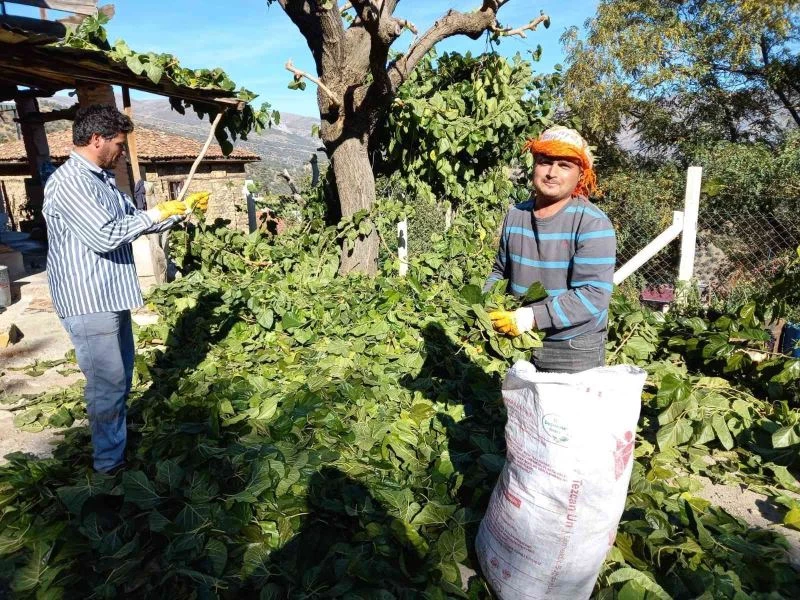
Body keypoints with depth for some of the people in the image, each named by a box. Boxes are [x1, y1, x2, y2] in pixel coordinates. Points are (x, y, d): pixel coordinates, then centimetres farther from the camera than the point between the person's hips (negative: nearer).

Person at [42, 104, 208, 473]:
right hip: (89, 303, -10)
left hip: (111, 297, 10)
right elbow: (104, 236, -27)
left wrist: (182, 209, 12)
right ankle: (109, 463, 14)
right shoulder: (68, 182, -18)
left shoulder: (102, 178, 13)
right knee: (107, 384, -1)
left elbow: (134, 221, 21)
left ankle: (119, 440, 38)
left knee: (120, 378, 21)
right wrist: (156, 214, -16)